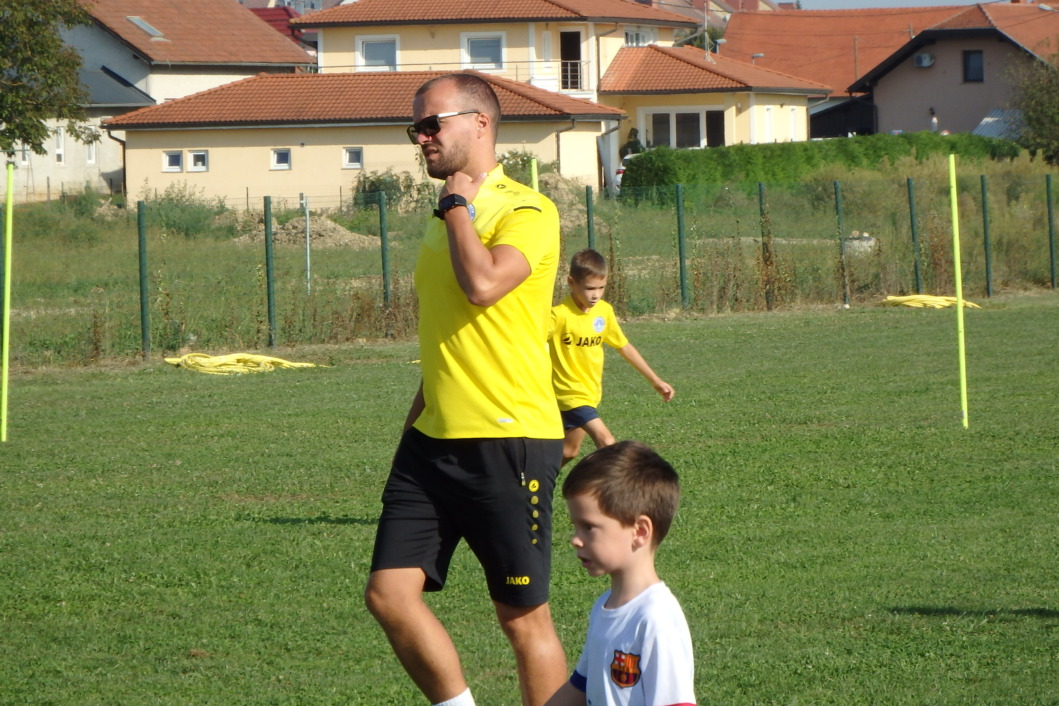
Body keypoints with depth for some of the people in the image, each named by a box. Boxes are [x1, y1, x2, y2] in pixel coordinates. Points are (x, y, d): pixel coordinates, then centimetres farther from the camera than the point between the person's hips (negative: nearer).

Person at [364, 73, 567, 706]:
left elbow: (483, 284, -28)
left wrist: (458, 206, -13)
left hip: (508, 442, -8)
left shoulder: (528, 212, -9)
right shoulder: (446, 217, 16)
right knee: (390, 592, -2)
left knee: (524, 617, 0)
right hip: (432, 441, 8)